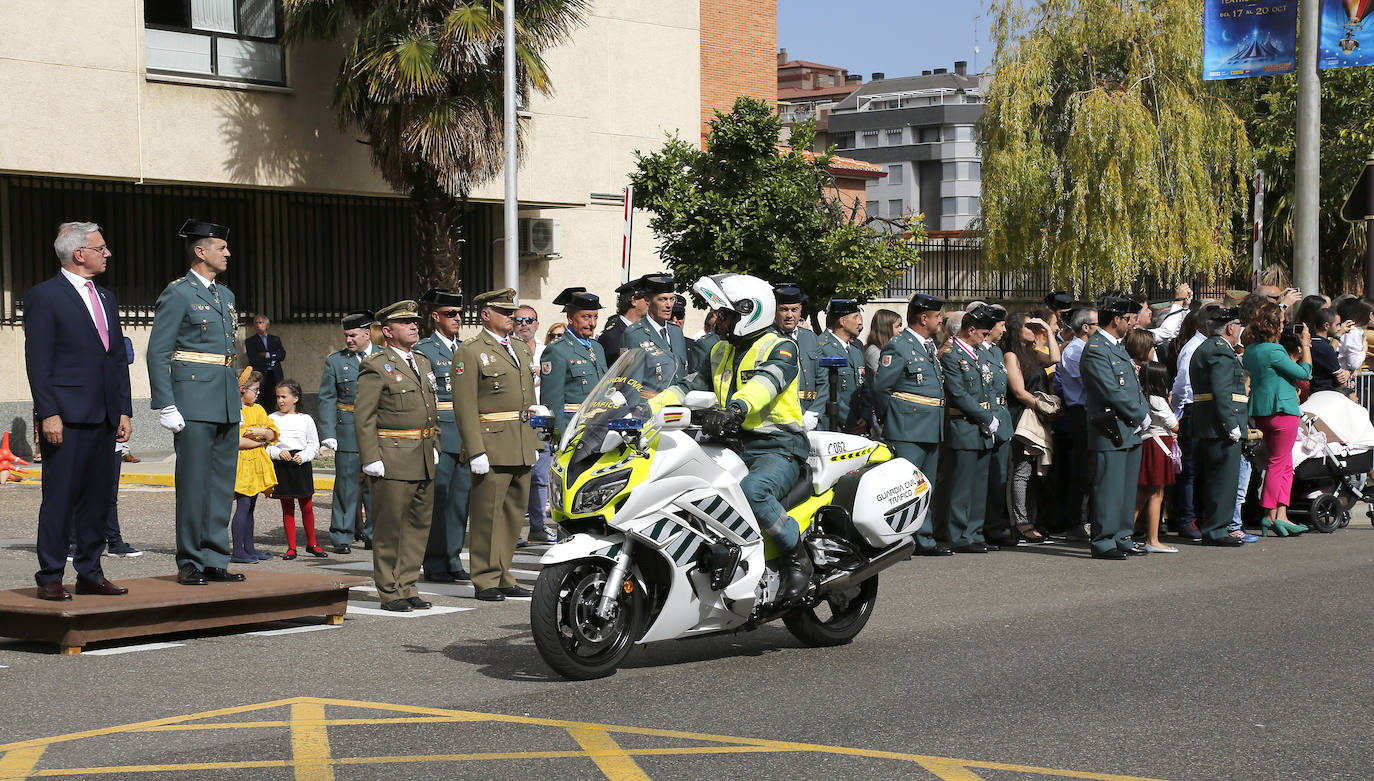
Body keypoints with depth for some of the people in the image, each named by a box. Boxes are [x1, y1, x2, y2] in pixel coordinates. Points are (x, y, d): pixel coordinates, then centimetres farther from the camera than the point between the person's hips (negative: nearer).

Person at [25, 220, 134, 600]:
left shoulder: (106, 299, 18)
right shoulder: (44, 296, -4)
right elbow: (38, 362, -9)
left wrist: (124, 410, 11)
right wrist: (48, 413, -15)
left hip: (105, 418, 7)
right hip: (67, 417, -7)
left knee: (100, 498, 9)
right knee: (60, 498, -4)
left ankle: (90, 573, 17)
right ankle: (50, 578, 2)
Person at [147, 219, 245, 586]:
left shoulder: (226, 295, 18)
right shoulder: (177, 294, -5)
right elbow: (157, 354, -9)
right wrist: (166, 408, -15)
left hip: (227, 406, 8)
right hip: (194, 403, -8)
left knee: (222, 484, 8)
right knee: (193, 484, -4)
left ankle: (215, 559, 14)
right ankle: (190, 564, 3)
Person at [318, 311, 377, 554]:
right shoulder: (335, 361, 5)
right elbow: (327, 399, 3)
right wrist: (328, 433, -7)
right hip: (348, 431, -1)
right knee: (347, 484, -1)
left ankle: (374, 535, 16)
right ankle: (342, 537, 6)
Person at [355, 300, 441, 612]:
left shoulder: (423, 363, 17)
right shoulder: (376, 366, -6)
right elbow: (363, 417, -10)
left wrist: (434, 446, 16)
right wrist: (371, 458, -15)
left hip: (424, 460, 7)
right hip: (393, 459, -7)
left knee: (420, 523, 9)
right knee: (390, 527, -2)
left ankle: (407, 587, 17)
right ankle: (389, 592, 5)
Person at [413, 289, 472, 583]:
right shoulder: (424, 350, -3)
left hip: (466, 434, 6)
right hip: (439, 434, -6)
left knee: (461, 496, 8)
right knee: (437, 498, -4)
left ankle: (453, 559, 15)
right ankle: (434, 562, 3)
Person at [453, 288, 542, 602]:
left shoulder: (521, 349, 18)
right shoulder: (470, 353, -6)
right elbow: (464, 407, -12)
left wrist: (534, 443, 18)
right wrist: (476, 452, -18)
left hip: (522, 451, 7)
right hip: (491, 449, -7)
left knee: (514, 514, 10)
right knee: (487, 516, -4)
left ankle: (503, 577, 18)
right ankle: (485, 581, 2)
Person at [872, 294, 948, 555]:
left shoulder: (929, 346, 17)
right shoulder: (897, 347, -11)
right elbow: (880, 388, -10)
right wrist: (894, 417, 1)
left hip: (931, 430, 9)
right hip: (907, 432, -9)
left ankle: (925, 541, 18)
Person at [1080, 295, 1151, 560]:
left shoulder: (1119, 347, 18)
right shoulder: (1095, 350, -14)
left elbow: (1134, 385, 20)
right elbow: (1113, 392, -19)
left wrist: (1144, 413, 4)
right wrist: (1140, 416, -11)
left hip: (1131, 431, 10)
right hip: (1111, 431, -10)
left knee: (1127, 489, 13)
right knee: (1109, 489, -6)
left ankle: (1122, 539, 20)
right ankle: (1103, 542, -1)